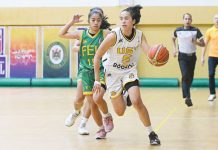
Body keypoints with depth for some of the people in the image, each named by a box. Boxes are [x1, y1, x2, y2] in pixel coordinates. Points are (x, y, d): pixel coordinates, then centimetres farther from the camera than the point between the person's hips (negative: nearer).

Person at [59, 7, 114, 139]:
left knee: (97, 98, -24)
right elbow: (62, 34, 7)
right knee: (92, 104, 5)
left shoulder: (105, 33, -6)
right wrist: (72, 22, 0)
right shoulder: (82, 34, 2)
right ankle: (102, 128, 25)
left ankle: (107, 116, 7)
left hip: (101, 71, -3)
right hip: (87, 72, 3)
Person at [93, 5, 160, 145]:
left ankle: (151, 133, -6)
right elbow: (97, 57, -16)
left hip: (130, 72, 1)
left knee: (137, 101, -23)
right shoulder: (114, 35, -22)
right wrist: (97, 80, -16)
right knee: (120, 112, 3)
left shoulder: (139, 35, -13)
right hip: (113, 73, -1)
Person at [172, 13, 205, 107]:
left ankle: (186, 93, 34)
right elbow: (173, 39, 19)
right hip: (182, 56, -2)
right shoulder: (178, 30, -3)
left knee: (190, 77, 10)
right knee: (185, 75, -18)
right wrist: (175, 48, 6)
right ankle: (187, 97, -25)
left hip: (192, 56, 2)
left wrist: (196, 42, -23)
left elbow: (203, 44, -4)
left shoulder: (196, 30, -6)